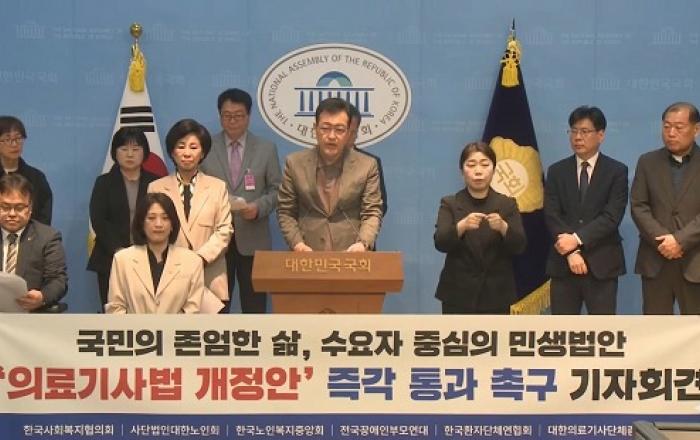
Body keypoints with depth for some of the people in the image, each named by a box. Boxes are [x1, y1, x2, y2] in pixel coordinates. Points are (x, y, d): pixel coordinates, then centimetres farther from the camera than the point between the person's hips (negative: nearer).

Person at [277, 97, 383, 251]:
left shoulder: (367, 165, 1)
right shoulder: (295, 163, 3)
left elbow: (372, 213, 0)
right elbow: (285, 212, 6)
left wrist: (363, 243, -17)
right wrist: (297, 243, -9)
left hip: (351, 254, 0)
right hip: (307, 255, 1)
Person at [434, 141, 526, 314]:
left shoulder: (507, 204, 5)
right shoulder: (450, 204, 3)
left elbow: (519, 245, -6)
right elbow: (440, 242, -11)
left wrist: (502, 227, -26)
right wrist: (462, 226, -31)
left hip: (496, 295, 1)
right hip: (458, 294, -1)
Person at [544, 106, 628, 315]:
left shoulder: (617, 171, 2)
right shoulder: (556, 171, 9)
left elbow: (612, 216, -9)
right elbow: (551, 216, 0)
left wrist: (578, 239, -18)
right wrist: (571, 252, -12)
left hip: (602, 264, -2)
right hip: (563, 263, 2)